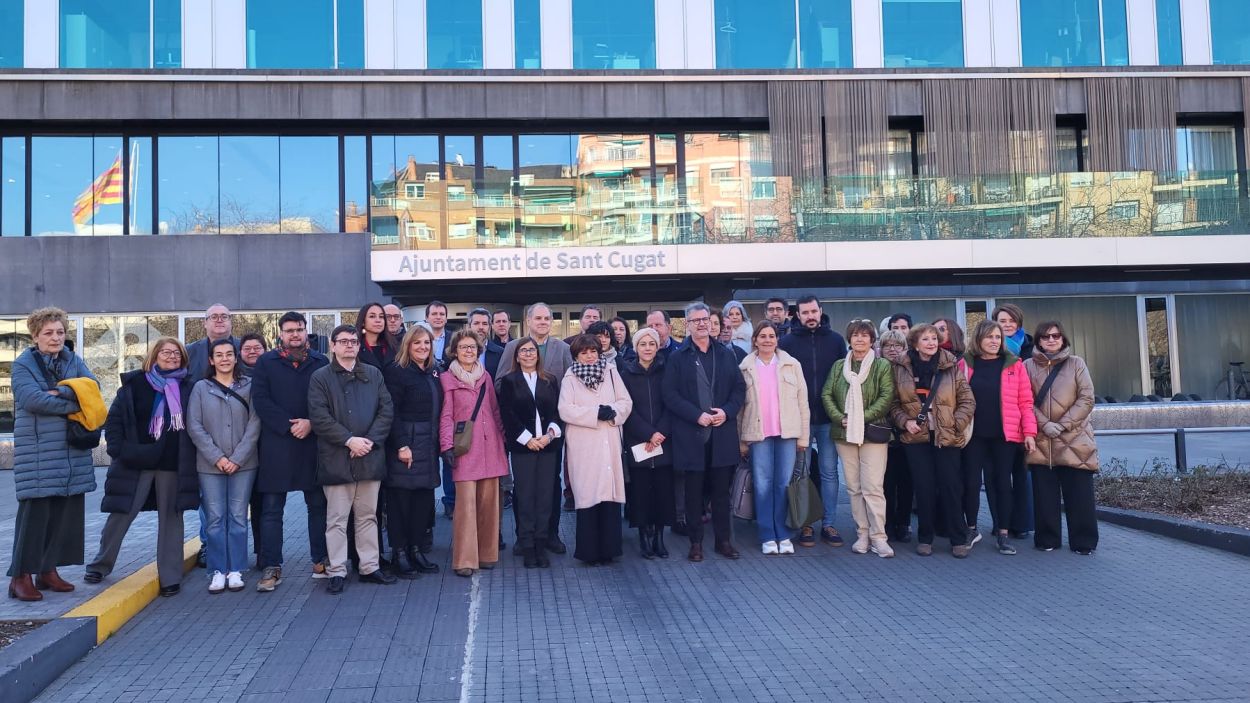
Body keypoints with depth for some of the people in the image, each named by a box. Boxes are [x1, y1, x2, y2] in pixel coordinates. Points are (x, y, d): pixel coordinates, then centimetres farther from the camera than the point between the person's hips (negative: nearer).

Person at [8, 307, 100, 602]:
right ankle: (21, 576, 4)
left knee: (67, 511, 7)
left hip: (73, 450, 5)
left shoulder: (74, 361, 12)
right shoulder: (23, 364, -2)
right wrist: (75, 403, -15)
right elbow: (31, 399, -17)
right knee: (35, 511, -6)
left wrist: (60, 393, -19)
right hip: (37, 451, -5)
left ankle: (48, 570, 18)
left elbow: (93, 387, -5)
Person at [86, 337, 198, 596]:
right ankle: (101, 565, 27)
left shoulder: (188, 387, 4)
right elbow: (114, 418, 3)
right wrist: (118, 449, -8)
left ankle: (170, 577, 12)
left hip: (173, 465, 1)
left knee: (170, 518, 5)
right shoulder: (134, 384, 3)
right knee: (121, 515, 4)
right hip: (136, 462, 0)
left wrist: (189, 457, 0)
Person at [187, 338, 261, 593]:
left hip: (243, 464, 0)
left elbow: (254, 424, -2)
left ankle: (236, 570, 13)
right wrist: (217, 458, -9)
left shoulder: (249, 386, 2)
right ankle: (217, 571, 11)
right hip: (210, 465, 0)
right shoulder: (201, 388, 3)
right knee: (215, 519, 3)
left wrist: (237, 458, -9)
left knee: (238, 518, 4)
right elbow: (194, 426, -1)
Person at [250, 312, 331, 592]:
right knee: (271, 509, 1)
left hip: (313, 442, 1)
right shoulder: (266, 362, 6)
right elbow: (260, 400, -4)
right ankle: (271, 567, 8)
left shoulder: (321, 362, 9)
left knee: (318, 505, 7)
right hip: (276, 445, -1)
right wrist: (288, 425, -12)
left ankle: (321, 561, 17)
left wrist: (311, 423, -12)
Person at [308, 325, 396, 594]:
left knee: (368, 516, 11)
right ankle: (337, 571, 11)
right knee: (337, 519, 3)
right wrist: (349, 440, -14)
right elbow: (319, 417, -7)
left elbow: (387, 410, 5)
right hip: (336, 459, -3)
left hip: (370, 457, 3)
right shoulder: (320, 377, 2)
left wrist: (370, 440, -8)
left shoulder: (373, 374, 11)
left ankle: (370, 567, 19)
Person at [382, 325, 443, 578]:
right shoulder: (397, 372, -7)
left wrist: (438, 444, 10)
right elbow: (391, 412, -13)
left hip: (428, 447, 7)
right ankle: (399, 554, 8)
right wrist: (401, 446, -18)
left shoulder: (433, 373, 14)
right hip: (405, 446, -7)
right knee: (400, 499, -1)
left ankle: (417, 550, 18)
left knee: (424, 498, 7)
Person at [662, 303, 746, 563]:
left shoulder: (726, 355, 11)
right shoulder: (677, 358, 1)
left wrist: (727, 412, -9)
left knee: (721, 490, 9)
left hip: (722, 433, 2)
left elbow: (739, 388, 8)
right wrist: (697, 416, -15)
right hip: (690, 435, -2)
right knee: (694, 491, 5)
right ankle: (695, 542, 15)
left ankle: (723, 540, 19)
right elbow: (670, 395, -5)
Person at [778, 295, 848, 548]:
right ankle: (805, 524, 13)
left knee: (829, 472, 5)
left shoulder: (836, 340, 6)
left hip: (829, 419, 1)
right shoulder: (787, 341, 1)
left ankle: (828, 524, 13)